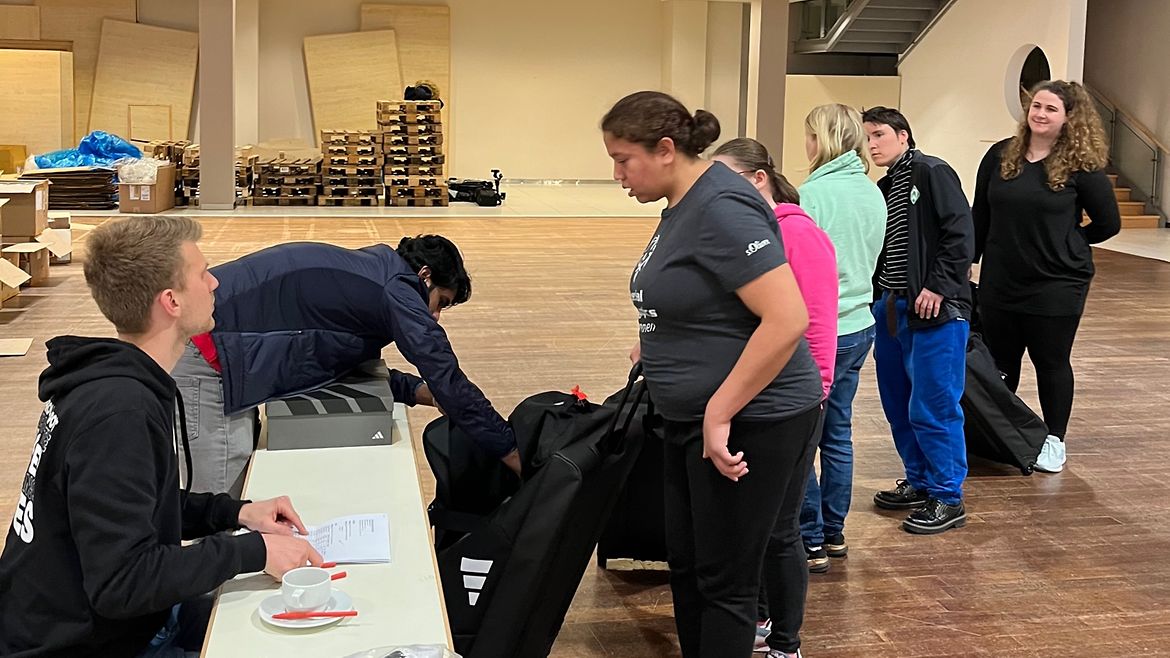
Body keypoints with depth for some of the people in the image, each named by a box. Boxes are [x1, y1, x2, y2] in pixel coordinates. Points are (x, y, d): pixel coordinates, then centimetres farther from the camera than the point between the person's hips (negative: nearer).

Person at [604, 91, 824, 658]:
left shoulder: (722, 209, -22)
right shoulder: (683, 204, 9)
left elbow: (787, 319, -28)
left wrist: (720, 414, -25)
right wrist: (656, 346, 12)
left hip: (750, 424, -10)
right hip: (692, 419, 10)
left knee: (724, 581, 2)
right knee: (685, 566, 17)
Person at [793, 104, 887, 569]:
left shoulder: (813, 194, -17)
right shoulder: (873, 193, 8)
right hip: (859, 326, 8)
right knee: (838, 433, 16)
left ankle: (811, 542, 5)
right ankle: (834, 532, 25)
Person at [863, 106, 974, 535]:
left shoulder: (932, 173, -8)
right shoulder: (883, 189, 17)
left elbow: (960, 233, -16)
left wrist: (938, 287, -19)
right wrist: (878, 296, 10)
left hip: (936, 311, -9)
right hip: (892, 309, 9)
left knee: (932, 408, -6)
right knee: (898, 405, 13)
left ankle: (948, 499, 4)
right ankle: (919, 483, 28)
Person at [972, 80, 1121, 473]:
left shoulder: (1081, 166, -9)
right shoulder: (1000, 155, 1)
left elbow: (1108, 223, -1)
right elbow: (979, 215, 8)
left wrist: (1066, 244, 1)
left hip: (1056, 285, -4)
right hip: (1000, 282, 4)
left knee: (1051, 362, 8)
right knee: (999, 362, 14)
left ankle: (1054, 440, 24)